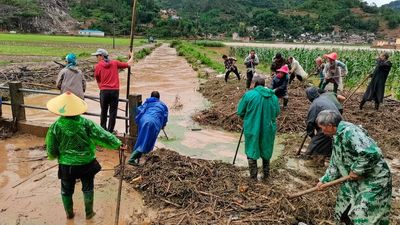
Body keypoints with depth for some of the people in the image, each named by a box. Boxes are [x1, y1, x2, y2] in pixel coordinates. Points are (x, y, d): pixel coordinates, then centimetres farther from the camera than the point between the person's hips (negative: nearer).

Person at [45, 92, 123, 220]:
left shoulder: (55, 127, -15)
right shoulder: (85, 123, -18)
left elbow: (51, 152, -7)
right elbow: (102, 135, -17)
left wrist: (54, 156, 15)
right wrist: (117, 144, -5)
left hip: (66, 165, 1)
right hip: (87, 163, 0)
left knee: (66, 190, 23)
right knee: (88, 188, 20)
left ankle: (69, 213, 39)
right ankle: (89, 213, 33)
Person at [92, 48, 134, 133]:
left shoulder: (98, 66, 2)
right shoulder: (115, 63, 5)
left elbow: (98, 80, 9)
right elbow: (128, 64, 11)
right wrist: (131, 56, 29)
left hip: (104, 91, 0)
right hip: (115, 91, 1)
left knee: (104, 111, 14)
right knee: (113, 112, 6)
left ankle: (103, 129, 21)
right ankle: (110, 131, 7)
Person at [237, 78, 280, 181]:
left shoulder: (249, 94, -9)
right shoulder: (273, 96, 4)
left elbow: (240, 112, -5)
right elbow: (277, 113, 10)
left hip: (252, 128, -3)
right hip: (268, 129, 3)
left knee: (252, 152, 12)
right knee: (266, 151, 20)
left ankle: (253, 176, 16)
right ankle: (266, 174, 29)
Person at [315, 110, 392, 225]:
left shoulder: (349, 131, -25)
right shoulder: (337, 137, 7)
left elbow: (371, 153, -36)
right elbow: (335, 165, 16)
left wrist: (356, 170, -24)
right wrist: (324, 180, 12)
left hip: (374, 180, -10)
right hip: (355, 181, 10)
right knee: (345, 213, 19)